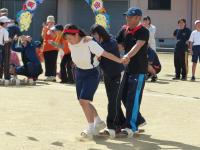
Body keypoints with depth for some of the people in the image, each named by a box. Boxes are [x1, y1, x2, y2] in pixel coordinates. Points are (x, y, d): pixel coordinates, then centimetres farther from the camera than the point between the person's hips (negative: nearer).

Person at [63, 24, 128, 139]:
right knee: (83, 102, 12)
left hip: (92, 74, -7)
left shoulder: (89, 43, -25)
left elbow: (105, 53, -25)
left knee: (84, 101, -15)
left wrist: (120, 60, -29)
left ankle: (91, 129, -3)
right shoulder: (71, 44, -6)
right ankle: (98, 122, 32)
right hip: (79, 73, 7)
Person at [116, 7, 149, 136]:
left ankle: (132, 127, -6)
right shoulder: (124, 30, 6)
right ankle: (139, 120, 27)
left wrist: (127, 56, -45)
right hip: (128, 68, 8)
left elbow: (137, 46, -29)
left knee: (133, 98, -10)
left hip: (139, 70, -7)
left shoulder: (143, 32, -13)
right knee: (125, 96, 12)